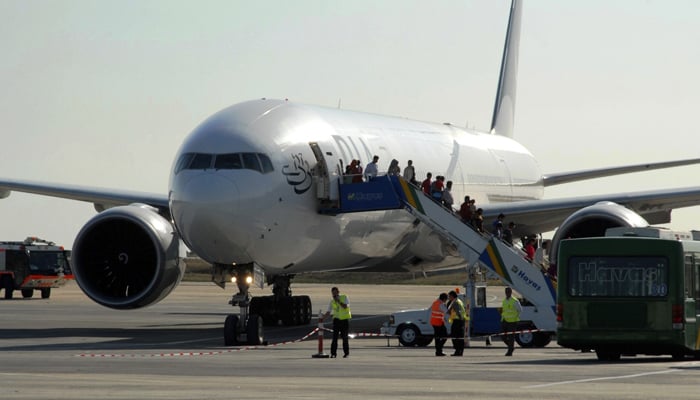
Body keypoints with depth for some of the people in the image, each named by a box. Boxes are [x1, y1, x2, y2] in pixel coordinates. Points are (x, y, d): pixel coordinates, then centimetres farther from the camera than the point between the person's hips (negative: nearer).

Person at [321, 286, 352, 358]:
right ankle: (333, 353, -9)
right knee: (335, 337, -9)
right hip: (337, 319, 2)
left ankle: (346, 353, 14)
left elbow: (345, 306, -17)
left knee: (344, 337, 1)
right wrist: (322, 318, -8)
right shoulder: (332, 302, 7)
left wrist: (338, 301, -21)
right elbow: (328, 312, 5)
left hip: (345, 319, -2)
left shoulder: (345, 298, -1)